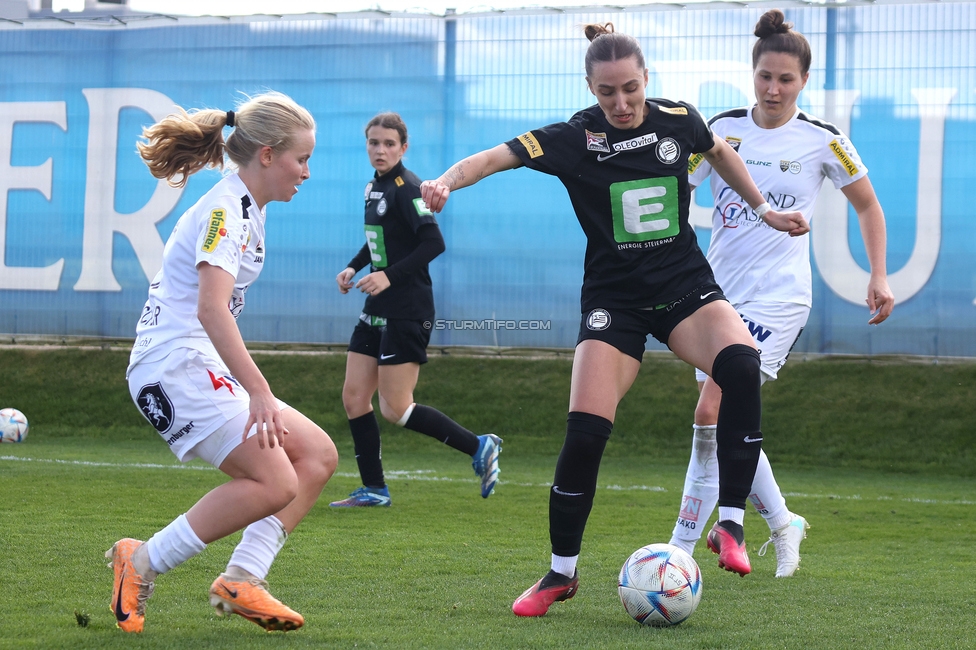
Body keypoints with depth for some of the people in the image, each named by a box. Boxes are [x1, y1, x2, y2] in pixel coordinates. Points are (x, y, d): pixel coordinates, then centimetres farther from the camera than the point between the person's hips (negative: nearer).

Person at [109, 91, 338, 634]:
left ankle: (241, 581, -1)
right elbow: (211, 309, -27)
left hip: (199, 366, 10)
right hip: (174, 364, -10)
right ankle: (141, 564, -9)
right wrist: (259, 391, -32)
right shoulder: (225, 209, -14)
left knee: (317, 454, 3)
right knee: (275, 484, -18)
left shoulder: (244, 208, 17)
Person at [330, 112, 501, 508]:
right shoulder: (373, 187, 13)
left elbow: (434, 243, -22)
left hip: (407, 311, -9)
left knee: (395, 409, -9)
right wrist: (353, 267, 12)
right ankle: (374, 490, 12)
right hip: (377, 311, 9)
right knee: (354, 397, 5)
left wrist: (389, 276, -27)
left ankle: (479, 448, 3)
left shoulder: (405, 188, -14)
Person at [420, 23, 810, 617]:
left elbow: (719, 151, 20)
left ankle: (731, 524, -20)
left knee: (741, 364, -31)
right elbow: (496, 157, -21)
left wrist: (764, 209, 22)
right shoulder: (576, 138, -10)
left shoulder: (678, 120, -3)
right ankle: (562, 573, 7)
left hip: (686, 287, 1)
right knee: (585, 432, -15)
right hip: (614, 300, -1)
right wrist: (447, 182, -39)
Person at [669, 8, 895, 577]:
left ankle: (682, 548, -14)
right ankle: (783, 523, 30)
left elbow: (868, 205, 10)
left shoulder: (822, 141, -3)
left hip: (778, 296, -5)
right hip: (720, 291, 5)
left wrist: (879, 276, 0)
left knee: (713, 412, -18)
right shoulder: (723, 129, 4)